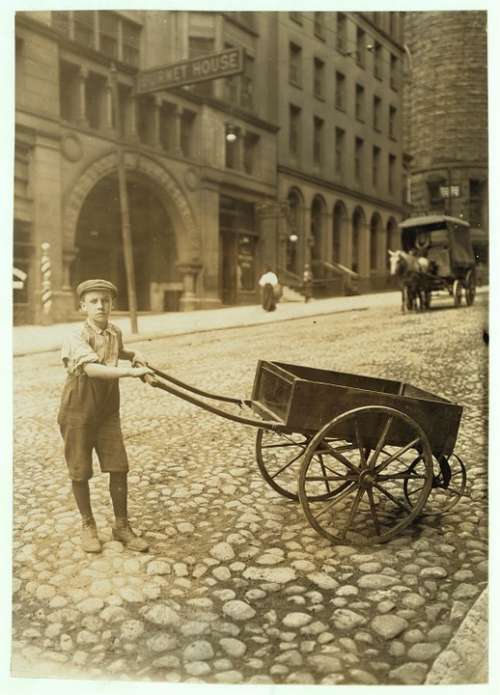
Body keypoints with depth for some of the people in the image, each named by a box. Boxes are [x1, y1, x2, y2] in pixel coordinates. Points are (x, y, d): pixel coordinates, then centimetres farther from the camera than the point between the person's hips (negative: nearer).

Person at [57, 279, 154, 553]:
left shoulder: (115, 333, 1)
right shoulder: (76, 337, -18)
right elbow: (92, 368, -36)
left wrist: (134, 354, 7)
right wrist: (131, 371, -44)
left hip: (107, 412, 5)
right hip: (77, 414, -4)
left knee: (118, 469, 3)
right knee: (80, 473, 7)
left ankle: (121, 526, 19)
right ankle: (88, 526, 27)